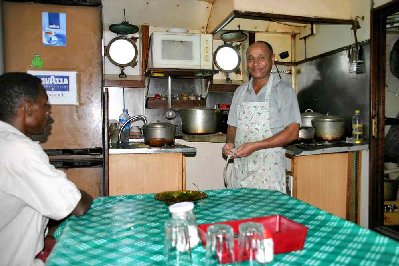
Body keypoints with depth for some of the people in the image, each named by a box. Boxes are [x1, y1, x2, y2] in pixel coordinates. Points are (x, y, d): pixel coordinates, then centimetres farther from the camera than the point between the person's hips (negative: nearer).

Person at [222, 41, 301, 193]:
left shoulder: (284, 90, -4)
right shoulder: (240, 91, 11)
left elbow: (292, 132, -11)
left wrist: (255, 146, -18)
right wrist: (229, 143, -4)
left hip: (268, 169, -4)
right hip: (240, 167, 4)